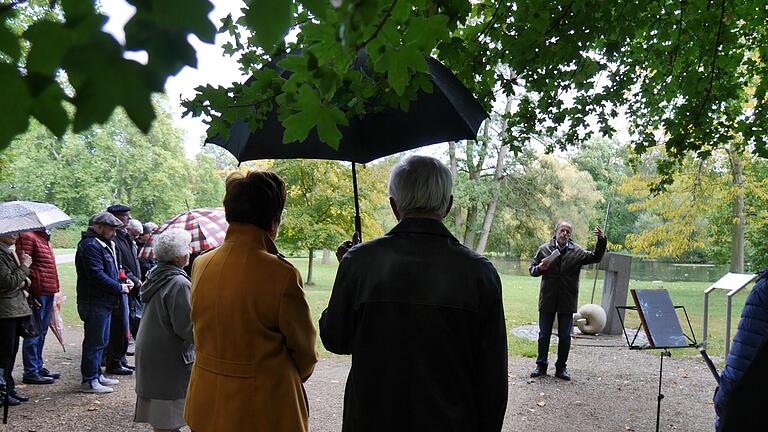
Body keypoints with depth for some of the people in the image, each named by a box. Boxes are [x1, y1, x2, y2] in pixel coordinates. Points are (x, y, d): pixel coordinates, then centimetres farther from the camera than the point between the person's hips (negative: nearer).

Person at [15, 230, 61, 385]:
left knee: (42, 331, 17)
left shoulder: (44, 237, 18)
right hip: (37, 292, -10)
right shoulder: (27, 236, -12)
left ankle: (38, 367, 27)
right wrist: (27, 291, -21)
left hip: (48, 291, 10)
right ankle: (30, 372, 5)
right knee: (34, 332, -3)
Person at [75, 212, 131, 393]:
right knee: (94, 341, -3)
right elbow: (97, 276, -23)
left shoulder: (104, 244, 17)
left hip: (104, 302, 10)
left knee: (101, 341, 17)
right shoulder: (90, 246, -16)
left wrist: (123, 282, 7)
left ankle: (96, 375, 27)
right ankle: (89, 380, 4)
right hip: (94, 302, -10)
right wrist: (120, 288, -15)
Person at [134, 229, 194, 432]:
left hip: (148, 352, 9)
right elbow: (186, 328, -21)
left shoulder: (155, 275, 6)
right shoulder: (179, 283, -21)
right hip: (169, 357, -9)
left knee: (159, 415, 19)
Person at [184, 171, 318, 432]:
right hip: (264, 411, -5)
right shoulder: (281, 274, -21)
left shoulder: (201, 264, -4)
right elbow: (303, 345, -7)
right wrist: (299, 374, 14)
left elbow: (201, 330, 8)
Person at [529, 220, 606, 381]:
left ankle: (561, 368, 19)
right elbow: (532, 270, 8)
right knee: (544, 335, 8)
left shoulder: (577, 252, 2)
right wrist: (540, 268, -14)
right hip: (547, 300, 0)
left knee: (565, 337, 7)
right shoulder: (544, 249, 2)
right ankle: (541, 366, 19)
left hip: (567, 301, 0)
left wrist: (601, 240, -23)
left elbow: (595, 257, -10)